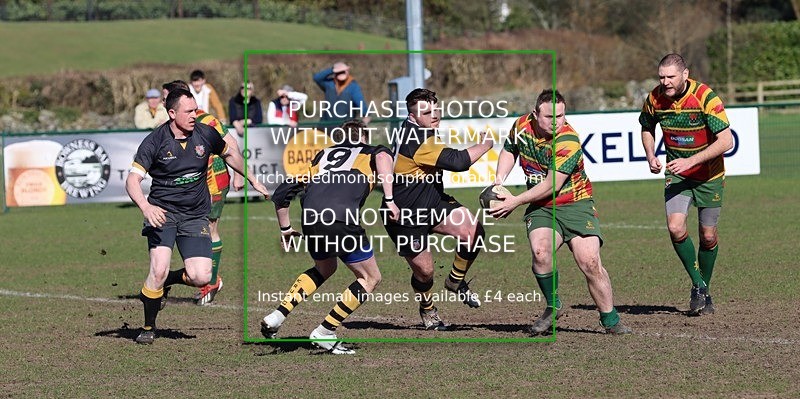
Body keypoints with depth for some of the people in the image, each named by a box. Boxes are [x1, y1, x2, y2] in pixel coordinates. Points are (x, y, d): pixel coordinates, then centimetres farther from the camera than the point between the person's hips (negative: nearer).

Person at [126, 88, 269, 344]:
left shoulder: (205, 134, -1)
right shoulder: (155, 141, -10)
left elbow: (230, 155, 21)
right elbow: (132, 179, -13)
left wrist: (253, 181, 28)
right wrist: (145, 206, -31)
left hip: (195, 216, 3)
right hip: (162, 212, -3)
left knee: (201, 277, -13)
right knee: (159, 270, -21)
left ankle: (168, 280, 20)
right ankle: (148, 328, 1)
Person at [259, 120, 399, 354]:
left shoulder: (321, 157, 34)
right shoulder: (369, 153, 25)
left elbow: (281, 194, 31)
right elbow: (383, 156, -3)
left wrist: (286, 229, 44)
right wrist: (389, 199, -7)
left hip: (311, 220, 5)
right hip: (342, 219, -5)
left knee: (324, 270, 33)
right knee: (370, 278, 14)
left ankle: (277, 316, 19)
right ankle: (324, 333, 8)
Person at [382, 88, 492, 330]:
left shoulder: (414, 131, 5)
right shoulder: (417, 140, -28)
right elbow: (458, 162, -33)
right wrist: (484, 145, -18)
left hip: (432, 202, 9)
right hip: (405, 216, -9)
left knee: (472, 230, -12)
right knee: (424, 270, 1)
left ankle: (456, 282, 10)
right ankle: (427, 310, 31)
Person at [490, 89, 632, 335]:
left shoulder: (568, 141, -22)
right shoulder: (521, 126, -4)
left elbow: (551, 185, -22)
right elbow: (509, 151, 19)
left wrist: (516, 202, -19)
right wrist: (500, 179, 3)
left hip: (575, 204, -3)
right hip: (541, 208, 3)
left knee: (590, 262, -15)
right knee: (540, 251, -26)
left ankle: (610, 321, 1)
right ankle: (553, 307, -4)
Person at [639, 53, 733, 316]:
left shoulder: (705, 98, -23)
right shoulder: (654, 99, -10)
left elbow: (726, 141, -25)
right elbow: (647, 127, 12)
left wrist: (690, 161, -31)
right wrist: (651, 157, -5)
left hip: (709, 174, -2)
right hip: (676, 173, 2)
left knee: (708, 236, 4)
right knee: (675, 228, -17)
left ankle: (704, 290, 26)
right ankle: (698, 285, 1)